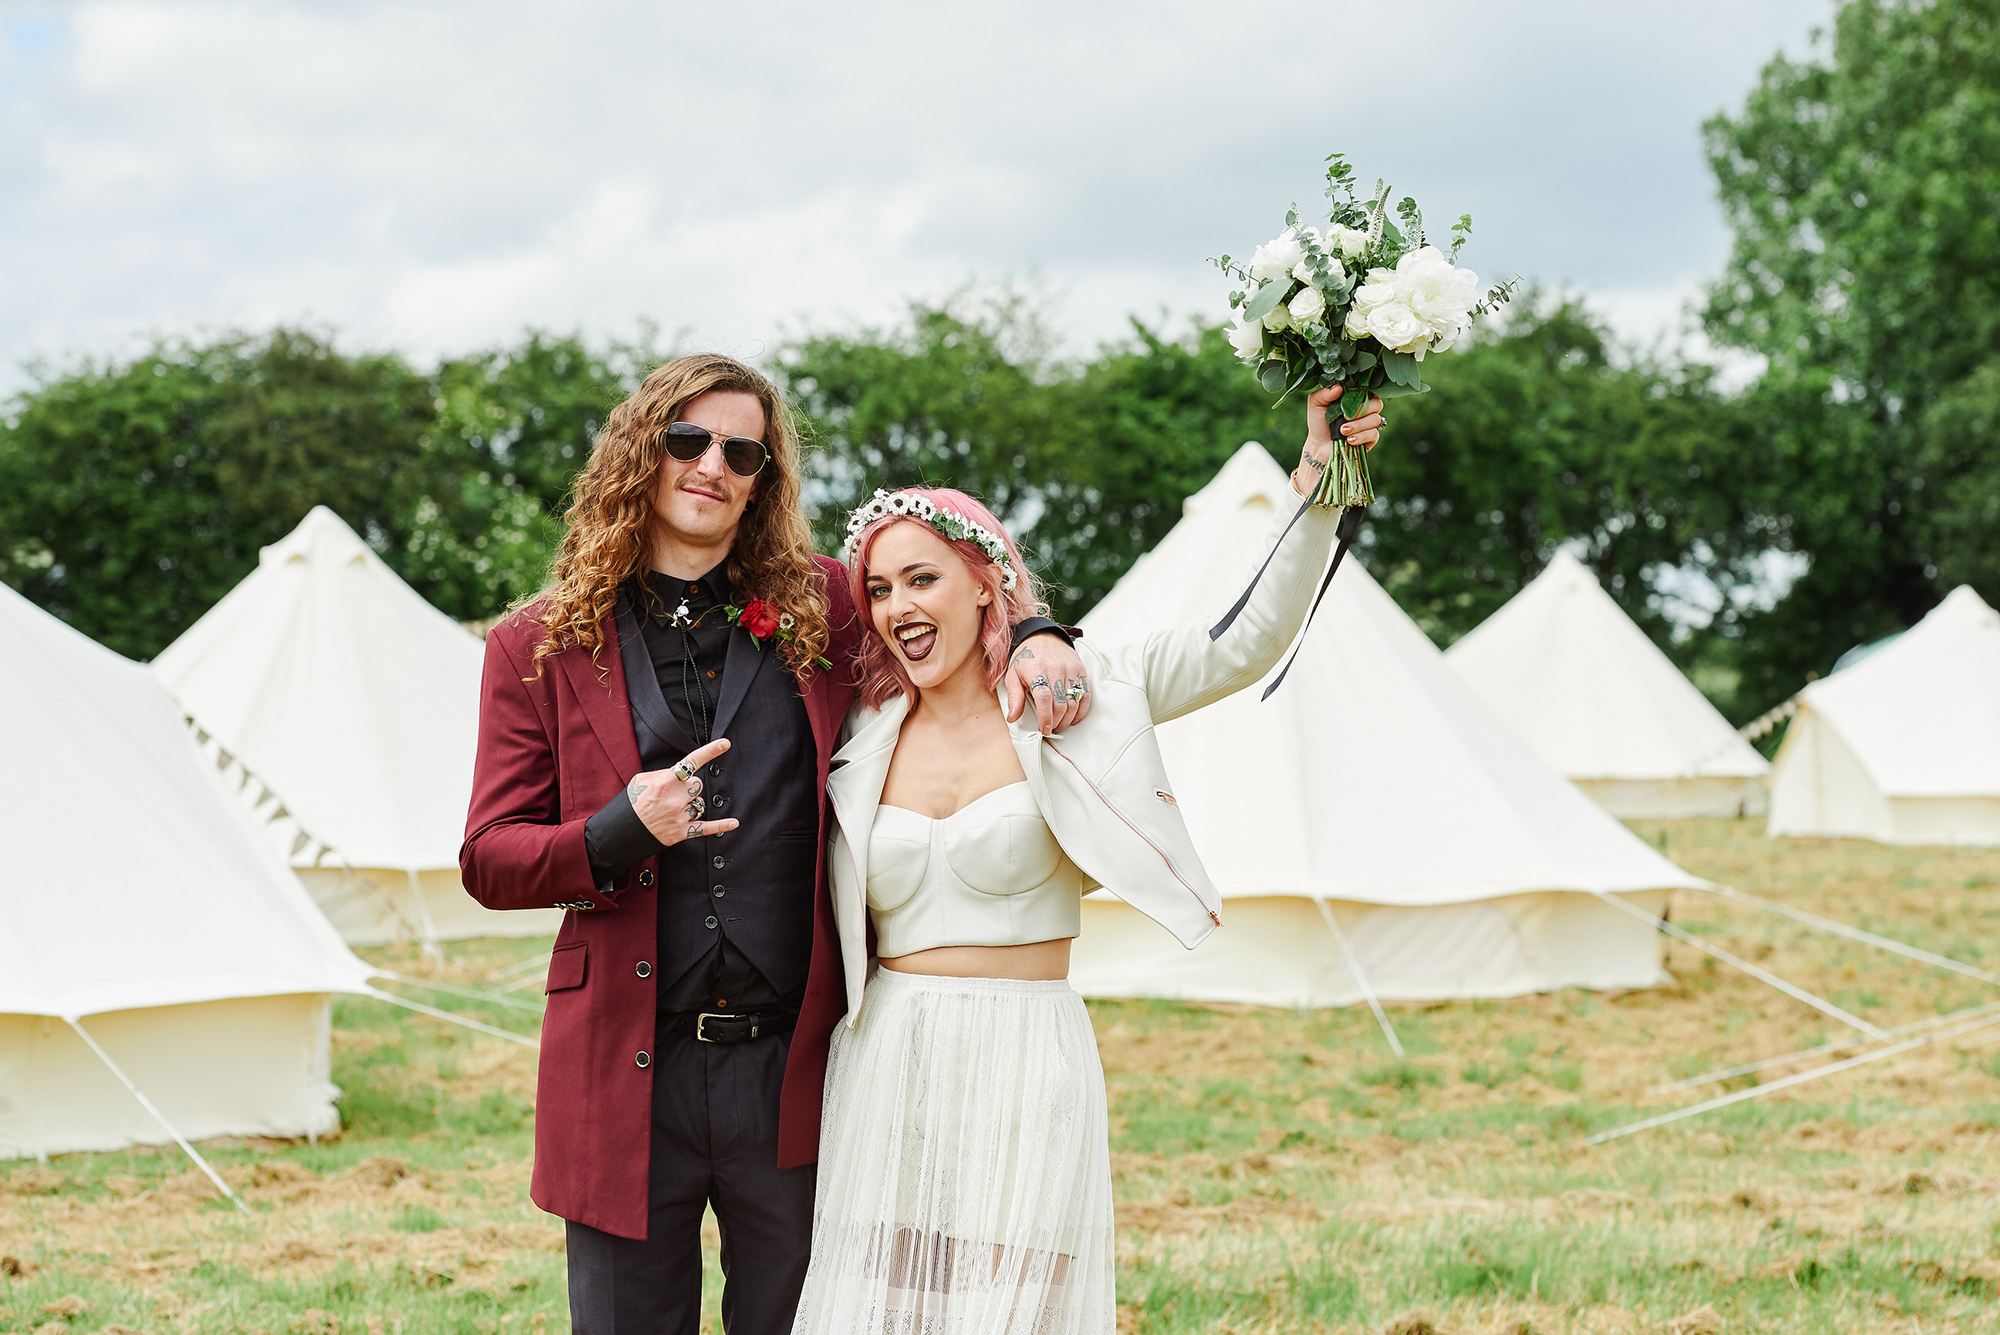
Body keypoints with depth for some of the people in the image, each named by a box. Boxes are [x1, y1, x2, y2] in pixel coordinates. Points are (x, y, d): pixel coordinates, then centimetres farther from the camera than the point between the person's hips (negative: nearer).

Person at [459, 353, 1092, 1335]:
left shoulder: (822, 611, 8)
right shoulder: (541, 648, 5)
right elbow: (488, 859, 3)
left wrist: (1036, 635, 0)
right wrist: (622, 833, -15)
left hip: (792, 1070, 1)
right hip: (628, 1071, -1)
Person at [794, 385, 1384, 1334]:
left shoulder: (1072, 697, 0)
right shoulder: (863, 737, 9)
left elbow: (1248, 641, -6)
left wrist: (1314, 484, -14)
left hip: (1025, 1071, -3)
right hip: (884, 1073, 3)